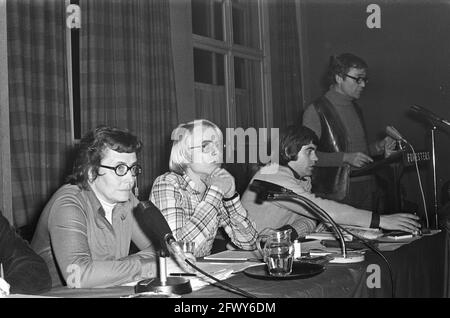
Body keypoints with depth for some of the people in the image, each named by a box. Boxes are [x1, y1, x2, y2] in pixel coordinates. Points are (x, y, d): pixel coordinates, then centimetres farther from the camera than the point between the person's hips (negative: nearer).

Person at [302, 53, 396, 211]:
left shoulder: (355, 108, 16)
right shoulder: (316, 111, -10)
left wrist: (379, 147, 8)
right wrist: (345, 158, -21)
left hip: (367, 189, 7)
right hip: (336, 193, -7)